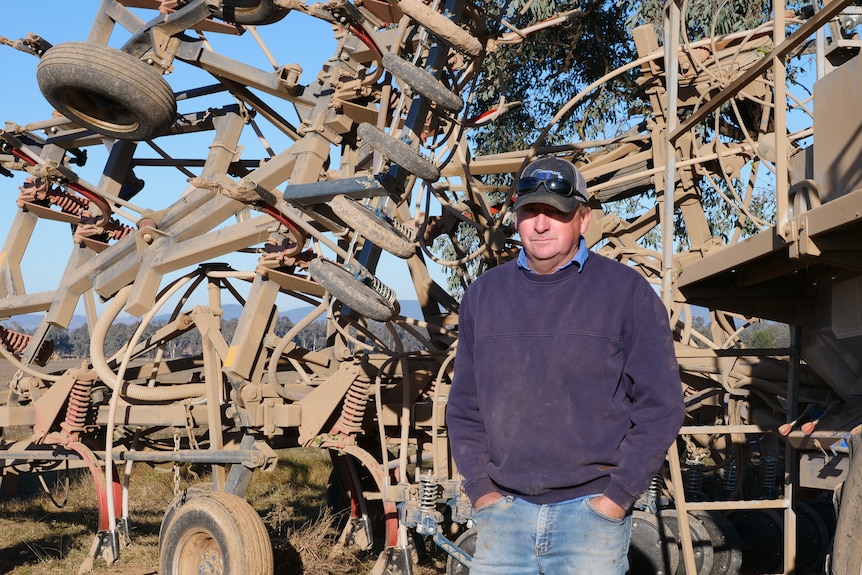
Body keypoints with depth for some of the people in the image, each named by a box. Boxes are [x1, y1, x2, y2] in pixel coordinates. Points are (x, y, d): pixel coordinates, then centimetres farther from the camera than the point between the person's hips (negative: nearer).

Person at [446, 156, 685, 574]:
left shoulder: (626, 292, -2)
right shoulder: (484, 294, 8)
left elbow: (660, 405, -3)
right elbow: (464, 406, 12)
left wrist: (618, 495, -8)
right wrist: (480, 489, 3)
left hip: (592, 511, -3)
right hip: (503, 514, 3)